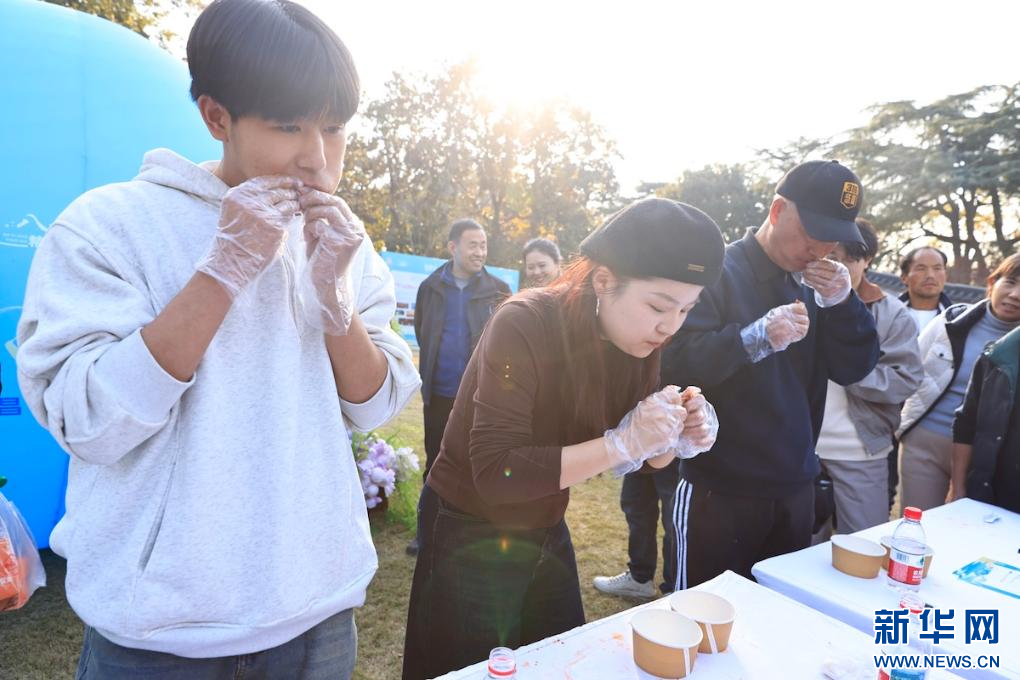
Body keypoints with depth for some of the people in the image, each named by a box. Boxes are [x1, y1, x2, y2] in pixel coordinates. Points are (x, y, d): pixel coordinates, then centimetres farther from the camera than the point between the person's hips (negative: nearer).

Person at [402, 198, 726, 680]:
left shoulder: (637, 340, -7)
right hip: (470, 537, -5)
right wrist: (624, 442, -34)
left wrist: (677, 440, -19)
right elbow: (496, 473, -31)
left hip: (546, 532, 6)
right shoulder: (526, 325, -27)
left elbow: (640, 456, 2)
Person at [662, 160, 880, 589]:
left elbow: (853, 370, 5)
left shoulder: (809, 289, 10)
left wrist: (843, 303, -10)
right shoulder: (717, 273, -12)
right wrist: (756, 337, -34)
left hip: (794, 489, 7)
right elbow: (676, 362, -22)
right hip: (720, 491, -6)